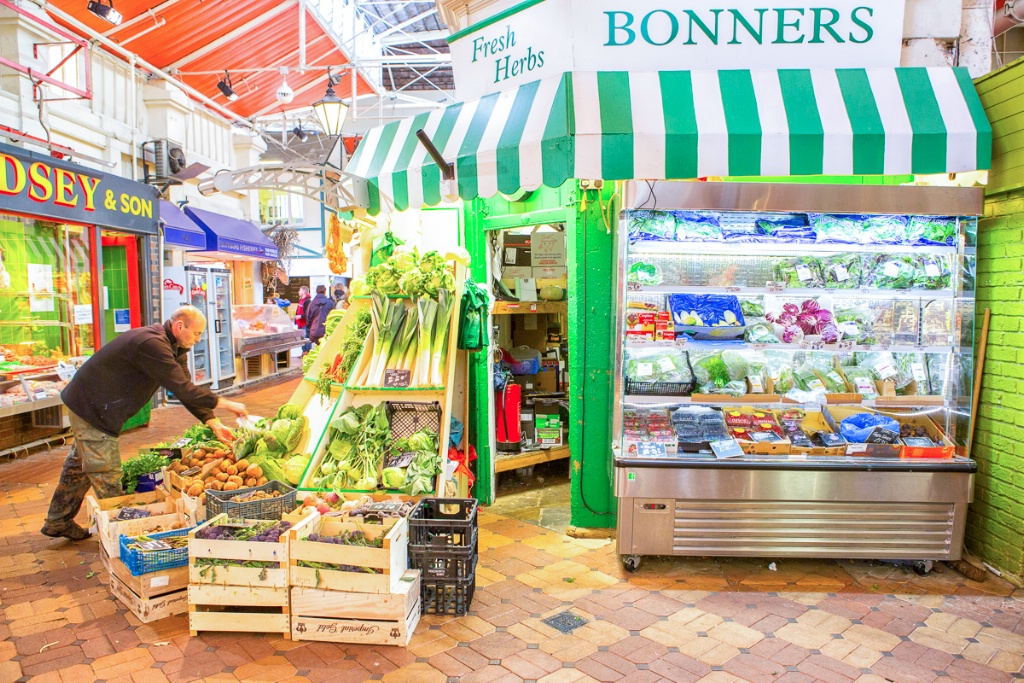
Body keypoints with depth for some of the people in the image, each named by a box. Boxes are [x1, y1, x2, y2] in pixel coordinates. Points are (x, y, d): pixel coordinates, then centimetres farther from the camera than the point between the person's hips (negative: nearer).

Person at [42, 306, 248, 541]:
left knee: (80, 464, 22)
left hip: (90, 403, 11)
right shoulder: (152, 343, -31)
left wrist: (213, 423, -10)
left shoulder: (175, 348, 2)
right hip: (91, 407, -11)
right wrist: (224, 403, -29)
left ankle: (58, 522, 38)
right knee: (107, 474, -3)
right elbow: (183, 390, -35)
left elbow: (186, 388, -1)